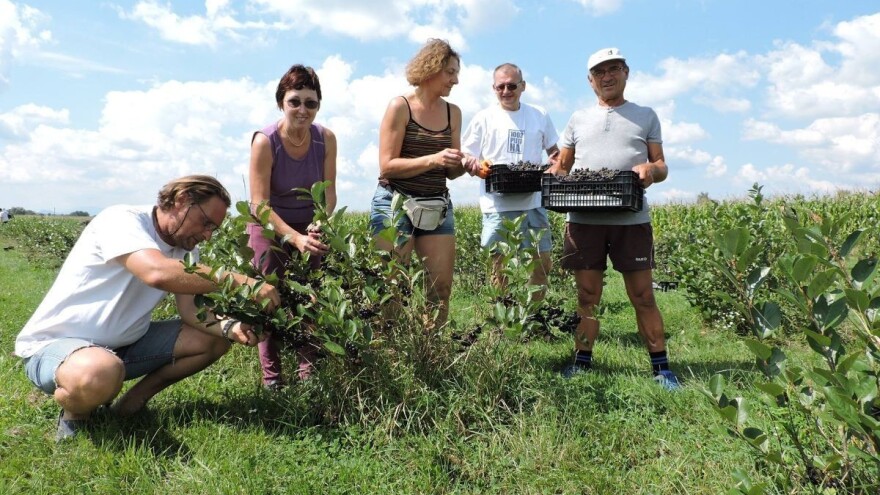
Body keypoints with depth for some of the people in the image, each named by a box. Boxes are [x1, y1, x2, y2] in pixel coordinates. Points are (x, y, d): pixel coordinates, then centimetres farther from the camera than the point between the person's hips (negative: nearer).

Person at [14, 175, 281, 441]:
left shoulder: (186, 248, 2)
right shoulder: (122, 220, -22)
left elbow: (190, 309, -5)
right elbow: (158, 272, -41)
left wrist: (230, 327, -26)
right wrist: (243, 281, -38)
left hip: (124, 345, 8)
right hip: (54, 344, -7)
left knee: (216, 338, -4)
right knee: (101, 372, -41)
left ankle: (134, 400, 5)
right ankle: (74, 413, -6)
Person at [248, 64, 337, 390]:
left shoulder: (326, 139, -13)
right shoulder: (265, 141, -22)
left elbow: (328, 192, -10)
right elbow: (259, 204, -24)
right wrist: (294, 238, -35)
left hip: (310, 228, 3)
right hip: (270, 227, -2)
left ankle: (309, 372, 15)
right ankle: (271, 379, 7)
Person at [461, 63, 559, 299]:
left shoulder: (540, 116, 12)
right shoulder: (484, 118, 4)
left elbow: (554, 152, 20)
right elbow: (467, 159, 3)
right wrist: (473, 165, -20)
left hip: (534, 204, 4)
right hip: (498, 207, -3)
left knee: (542, 264, 8)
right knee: (499, 267, -1)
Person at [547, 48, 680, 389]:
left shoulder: (646, 116, 15)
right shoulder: (578, 119, 18)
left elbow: (662, 166, 12)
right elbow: (561, 166, 20)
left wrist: (651, 170, -13)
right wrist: (554, 175, -4)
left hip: (631, 220, -1)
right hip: (584, 219, 2)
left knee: (643, 296, 1)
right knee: (587, 296, 6)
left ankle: (661, 367, 11)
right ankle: (582, 361, 17)